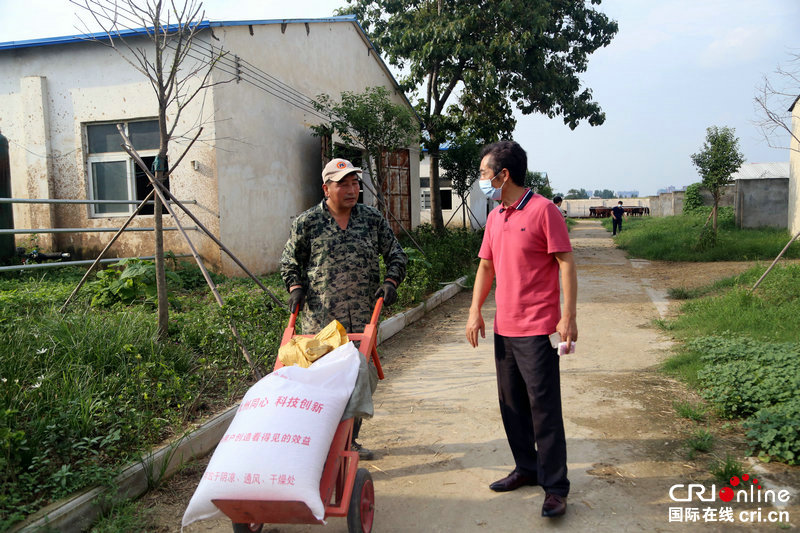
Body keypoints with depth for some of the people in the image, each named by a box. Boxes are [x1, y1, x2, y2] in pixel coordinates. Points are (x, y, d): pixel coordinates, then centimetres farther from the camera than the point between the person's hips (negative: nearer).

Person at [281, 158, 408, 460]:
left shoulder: (372, 218, 8)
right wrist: (296, 288, -5)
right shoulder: (307, 222, 2)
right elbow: (289, 262, 11)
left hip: (362, 316, 3)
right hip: (320, 318, -3)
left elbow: (396, 255, 13)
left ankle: (350, 440, 27)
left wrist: (390, 281, -4)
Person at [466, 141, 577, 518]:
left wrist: (568, 317, -17)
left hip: (537, 329, -8)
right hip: (504, 327, 8)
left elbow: (566, 264, -11)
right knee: (512, 403, 15)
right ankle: (527, 469, 31)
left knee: (544, 406, -2)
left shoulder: (543, 210, -10)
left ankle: (555, 487, 9)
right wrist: (475, 310, 9)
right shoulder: (495, 217, 13)